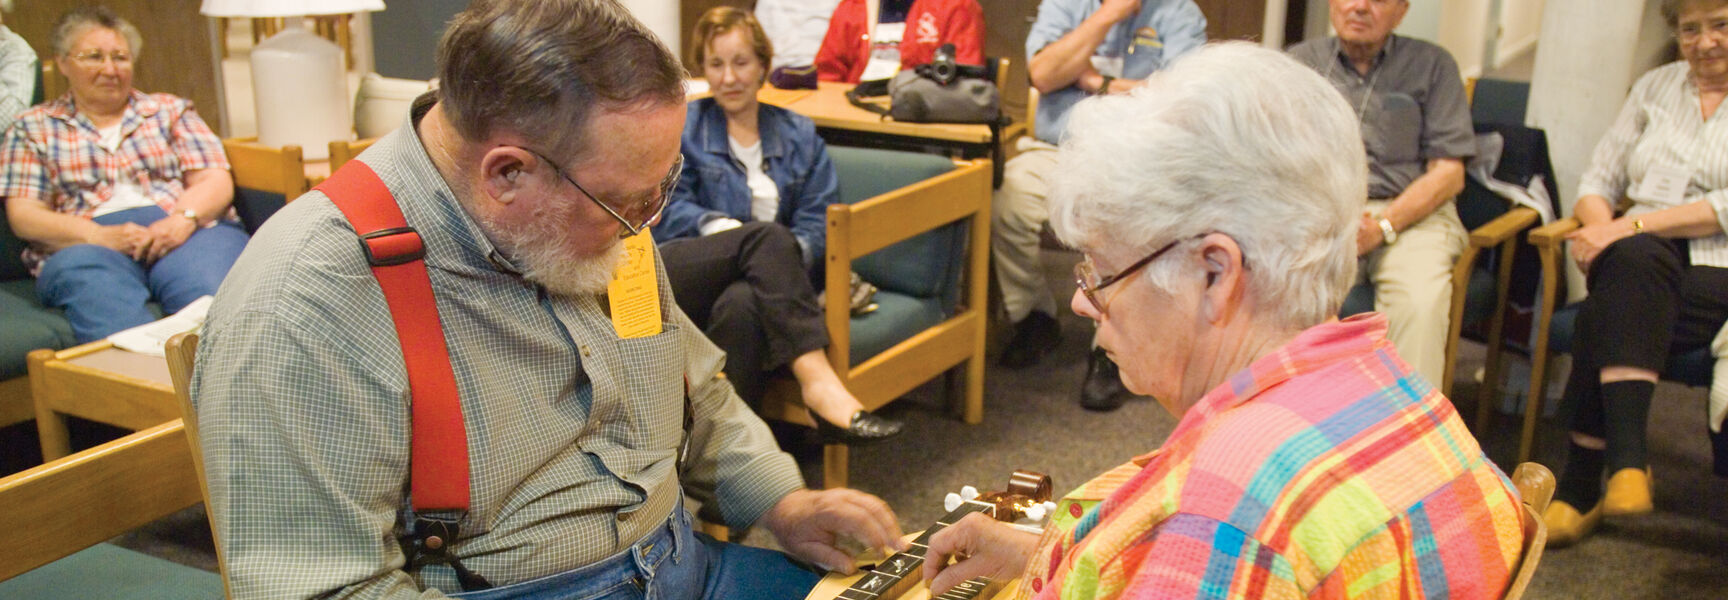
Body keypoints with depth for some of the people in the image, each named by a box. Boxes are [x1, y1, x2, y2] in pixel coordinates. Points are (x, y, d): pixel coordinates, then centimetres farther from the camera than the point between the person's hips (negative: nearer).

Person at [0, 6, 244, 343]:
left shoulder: (170, 111, 25)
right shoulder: (33, 128, 22)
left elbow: (216, 182, 13)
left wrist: (184, 219, -11)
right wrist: (99, 235, -10)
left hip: (181, 234, 1)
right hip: (86, 244, -1)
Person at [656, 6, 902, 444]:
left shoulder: (799, 136, 19)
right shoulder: (680, 126, 17)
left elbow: (817, 224, 7)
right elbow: (670, 208, 4)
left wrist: (783, 255, -16)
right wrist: (717, 225, -17)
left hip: (758, 285, 1)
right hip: (676, 276, -1)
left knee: (741, 306, -38)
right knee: (767, 237, -32)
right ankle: (816, 379, -47)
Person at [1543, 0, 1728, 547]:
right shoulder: (1655, 86, 20)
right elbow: (1598, 180, 17)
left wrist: (1633, 226, -17)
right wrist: (1601, 225, -5)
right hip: (1641, 266, 3)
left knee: (1610, 315, -33)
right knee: (1633, 258, -35)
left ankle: (1581, 485, -28)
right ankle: (1627, 461, -40)